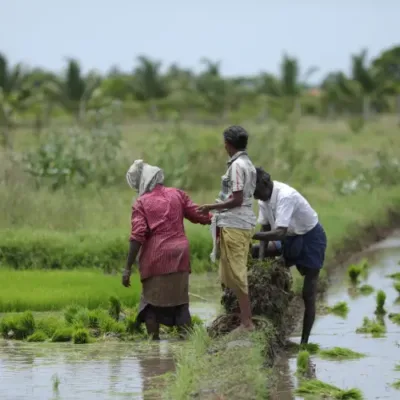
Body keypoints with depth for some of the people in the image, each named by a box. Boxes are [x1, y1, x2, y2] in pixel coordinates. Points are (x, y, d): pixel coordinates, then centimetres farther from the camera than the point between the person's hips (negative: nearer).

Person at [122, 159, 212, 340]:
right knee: (180, 300, 10)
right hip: (179, 255, 3)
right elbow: (198, 215, 12)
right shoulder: (177, 195, 9)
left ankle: (154, 341, 2)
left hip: (155, 258, -3)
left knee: (152, 300, 8)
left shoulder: (141, 203, -2)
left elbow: (137, 236, -10)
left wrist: (128, 268, -10)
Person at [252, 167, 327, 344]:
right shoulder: (264, 198, -8)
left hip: (310, 238, -9)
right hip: (291, 238, 9)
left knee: (308, 294, -8)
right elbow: (265, 229, -2)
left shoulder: (285, 196, -33)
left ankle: (304, 341, -5)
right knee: (252, 252, -4)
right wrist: (261, 258, -13)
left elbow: (280, 233, -42)